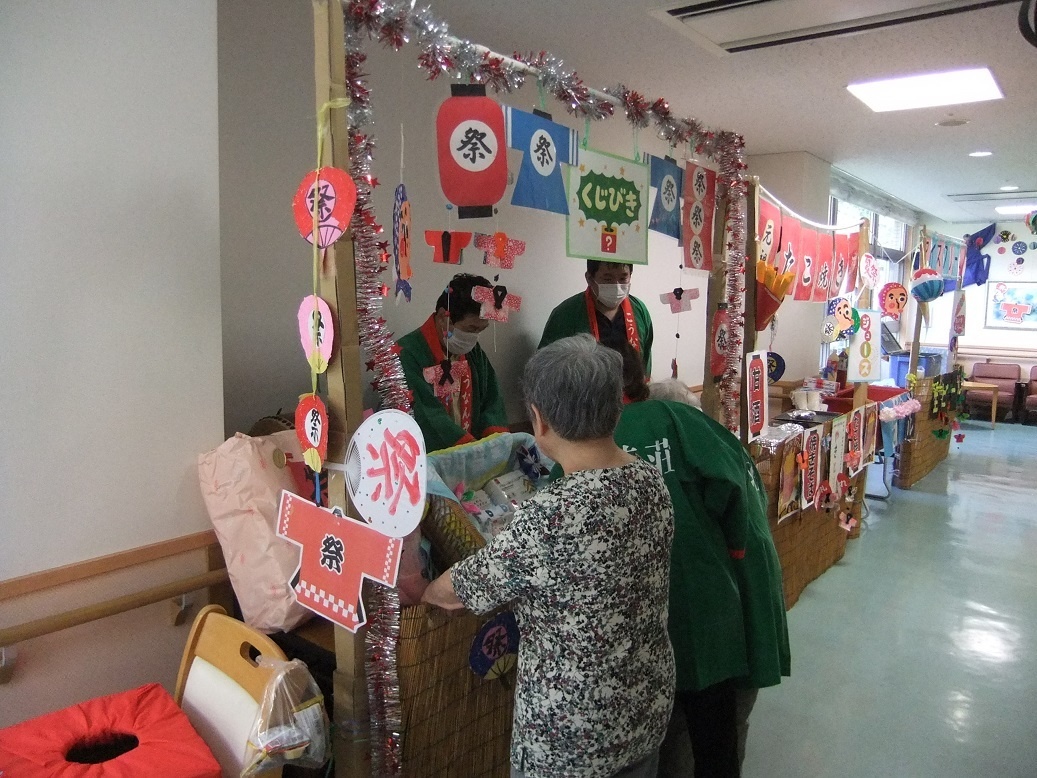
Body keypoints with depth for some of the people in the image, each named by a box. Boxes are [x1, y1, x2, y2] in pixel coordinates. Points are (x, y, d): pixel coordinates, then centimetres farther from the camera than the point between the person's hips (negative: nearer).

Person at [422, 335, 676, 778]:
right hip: (649, 706, 7)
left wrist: (423, 591, 6)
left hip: (572, 732, -6)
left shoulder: (551, 515, -31)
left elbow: (455, 592, -15)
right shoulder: (651, 482, -8)